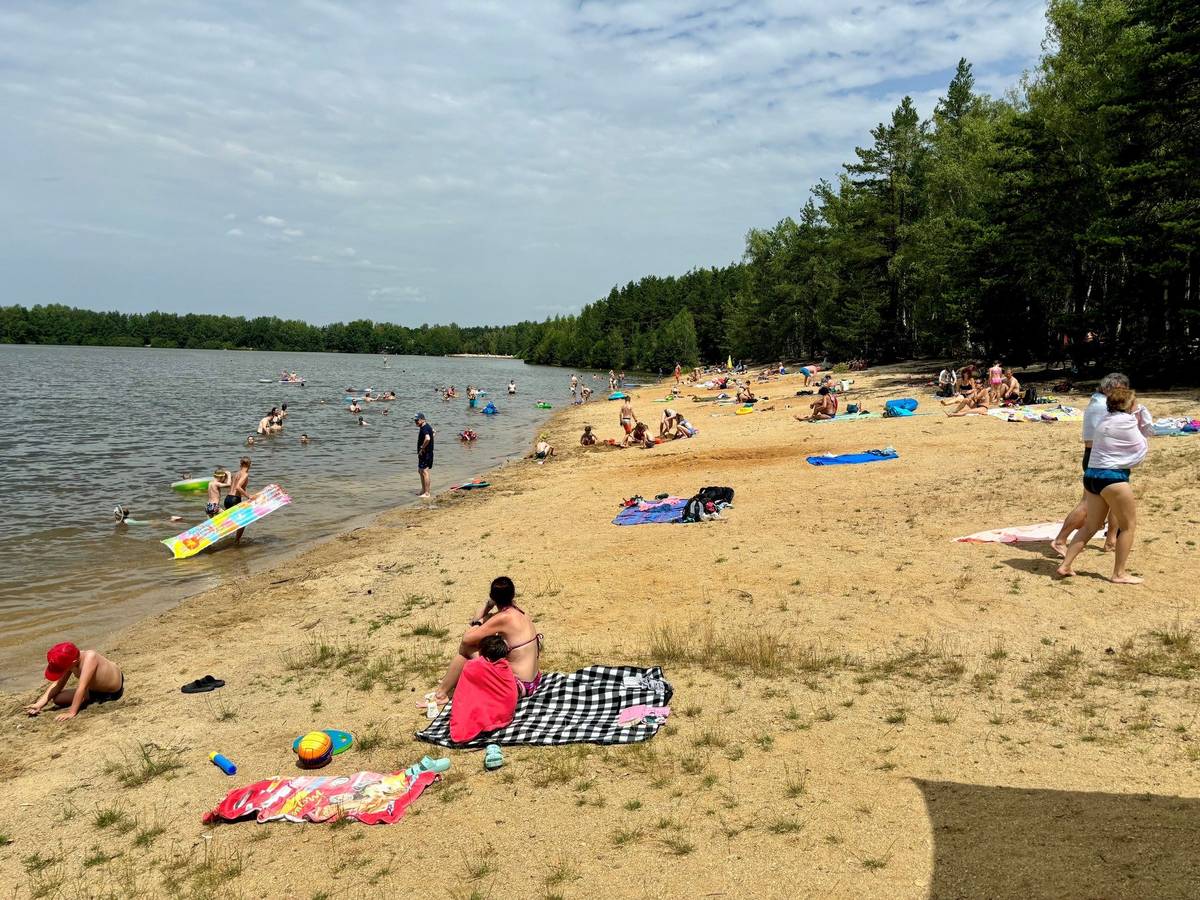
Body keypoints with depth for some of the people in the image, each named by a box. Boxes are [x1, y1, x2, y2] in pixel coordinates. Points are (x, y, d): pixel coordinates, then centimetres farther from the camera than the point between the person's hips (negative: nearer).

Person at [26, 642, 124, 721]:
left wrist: (71, 713, -37)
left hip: (112, 693, -8)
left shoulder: (89, 657, -38)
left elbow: (81, 688, -38)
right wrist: (39, 704, -19)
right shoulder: (71, 660, -15)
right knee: (57, 698, 7)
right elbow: (57, 684, -9)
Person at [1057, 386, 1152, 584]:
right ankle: (1119, 573, 8)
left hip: (1092, 475, 9)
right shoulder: (1125, 421, -10)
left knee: (1091, 525, 16)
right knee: (1129, 525, 5)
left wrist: (1140, 419, 10)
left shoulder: (1105, 420, 16)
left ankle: (1066, 565, 12)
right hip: (1112, 477, -9)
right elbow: (1142, 447, 1)